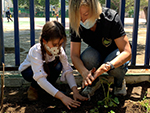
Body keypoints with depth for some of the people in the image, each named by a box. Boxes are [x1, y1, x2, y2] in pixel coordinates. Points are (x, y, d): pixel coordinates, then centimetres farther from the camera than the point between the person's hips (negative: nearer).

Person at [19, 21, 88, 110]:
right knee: (44, 68, -37)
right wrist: (62, 97, -55)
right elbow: (40, 78, -47)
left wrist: (75, 91, -42)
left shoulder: (60, 50, -25)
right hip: (28, 71, -4)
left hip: (47, 68, 4)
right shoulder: (36, 51, -38)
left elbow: (68, 70, -27)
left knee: (58, 66, -29)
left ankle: (48, 88, -5)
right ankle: (33, 88, -8)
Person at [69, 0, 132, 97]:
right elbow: (74, 55, -24)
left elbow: (127, 52, -34)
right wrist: (84, 72, -46)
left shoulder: (111, 18, -32)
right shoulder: (76, 25, -24)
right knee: (86, 57, -33)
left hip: (116, 51, -2)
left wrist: (108, 65, -54)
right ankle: (94, 82, -1)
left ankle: (120, 82, 1)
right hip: (96, 52, 2)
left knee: (115, 66, -36)